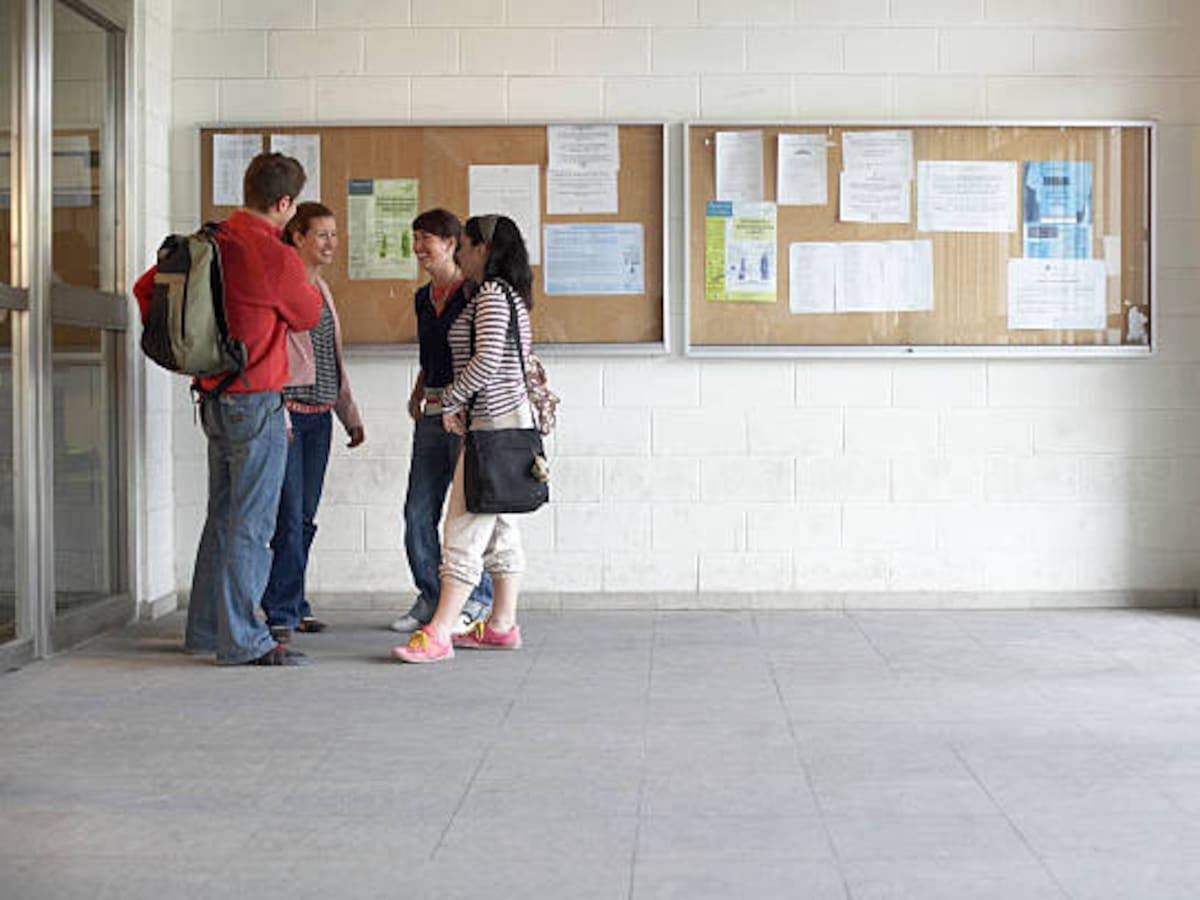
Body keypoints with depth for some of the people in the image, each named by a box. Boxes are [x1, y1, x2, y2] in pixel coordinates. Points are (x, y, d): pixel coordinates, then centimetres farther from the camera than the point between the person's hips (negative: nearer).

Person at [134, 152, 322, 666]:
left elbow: (146, 287, 14)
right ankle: (242, 641, -1)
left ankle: (205, 628, 23)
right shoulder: (276, 258, -17)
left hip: (215, 400, 8)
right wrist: (308, 284, 19)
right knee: (252, 523, -4)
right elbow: (308, 316, 0)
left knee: (223, 515, 16)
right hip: (256, 402, -8)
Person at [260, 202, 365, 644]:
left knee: (305, 517, 10)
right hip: (286, 409, -8)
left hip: (319, 414, 8)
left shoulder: (320, 286, 17)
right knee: (289, 516, -10)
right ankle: (281, 613, -7)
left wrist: (350, 415, 23)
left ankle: (293, 605, 18)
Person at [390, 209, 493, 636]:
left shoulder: (475, 292, -8)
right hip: (432, 415, 7)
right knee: (418, 511, 6)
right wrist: (417, 395, 13)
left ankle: (476, 600, 12)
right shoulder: (423, 297, 15)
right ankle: (432, 599, 18)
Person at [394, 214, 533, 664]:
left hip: (493, 422, -11)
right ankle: (502, 625, 18)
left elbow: (485, 361, -23)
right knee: (499, 526, 13)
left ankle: (437, 634, -14)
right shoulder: (511, 295, 18)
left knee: (465, 529, -12)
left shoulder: (491, 295, -13)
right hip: (508, 421, 11)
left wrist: (450, 402, -12)